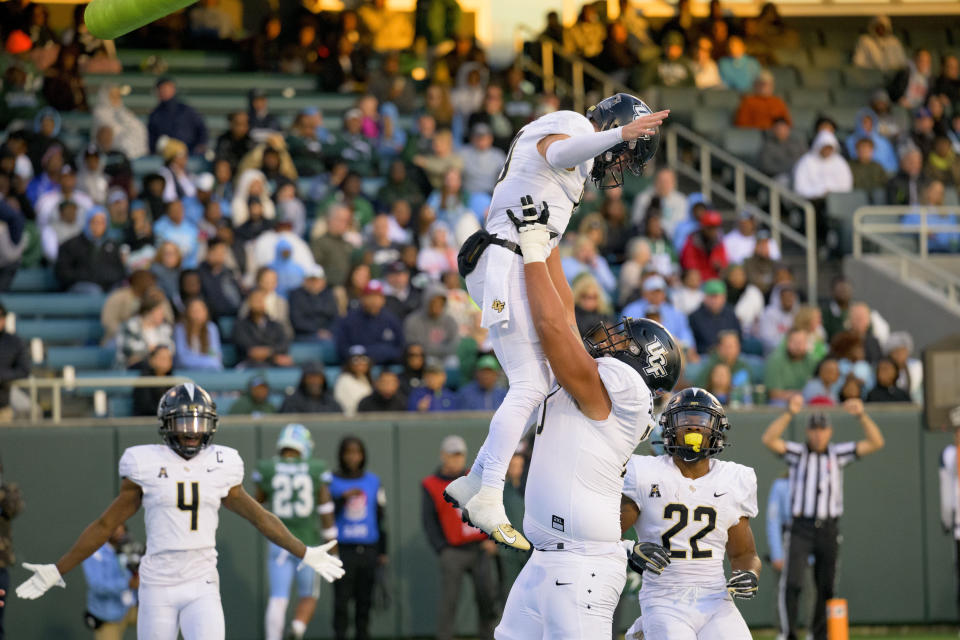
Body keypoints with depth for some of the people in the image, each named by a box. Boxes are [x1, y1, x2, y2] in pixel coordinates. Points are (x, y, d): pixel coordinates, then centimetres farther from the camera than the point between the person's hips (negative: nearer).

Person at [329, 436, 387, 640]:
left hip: (368, 551, 3)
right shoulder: (332, 482, 1)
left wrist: (383, 552, 12)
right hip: (343, 549, -3)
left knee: (364, 602, 5)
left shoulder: (373, 481, 10)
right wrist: (343, 497, -20)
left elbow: (380, 518, 13)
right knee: (341, 602, -8)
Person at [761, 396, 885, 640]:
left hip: (828, 530, 3)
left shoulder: (838, 453, 8)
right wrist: (789, 413, -24)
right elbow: (768, 439, -14)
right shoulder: (797, 453, 3)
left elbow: (876, 443, 0)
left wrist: (861, 416, -15)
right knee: (792, 582, -16)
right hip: (801, 528, -3)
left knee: (826, 587, 6)